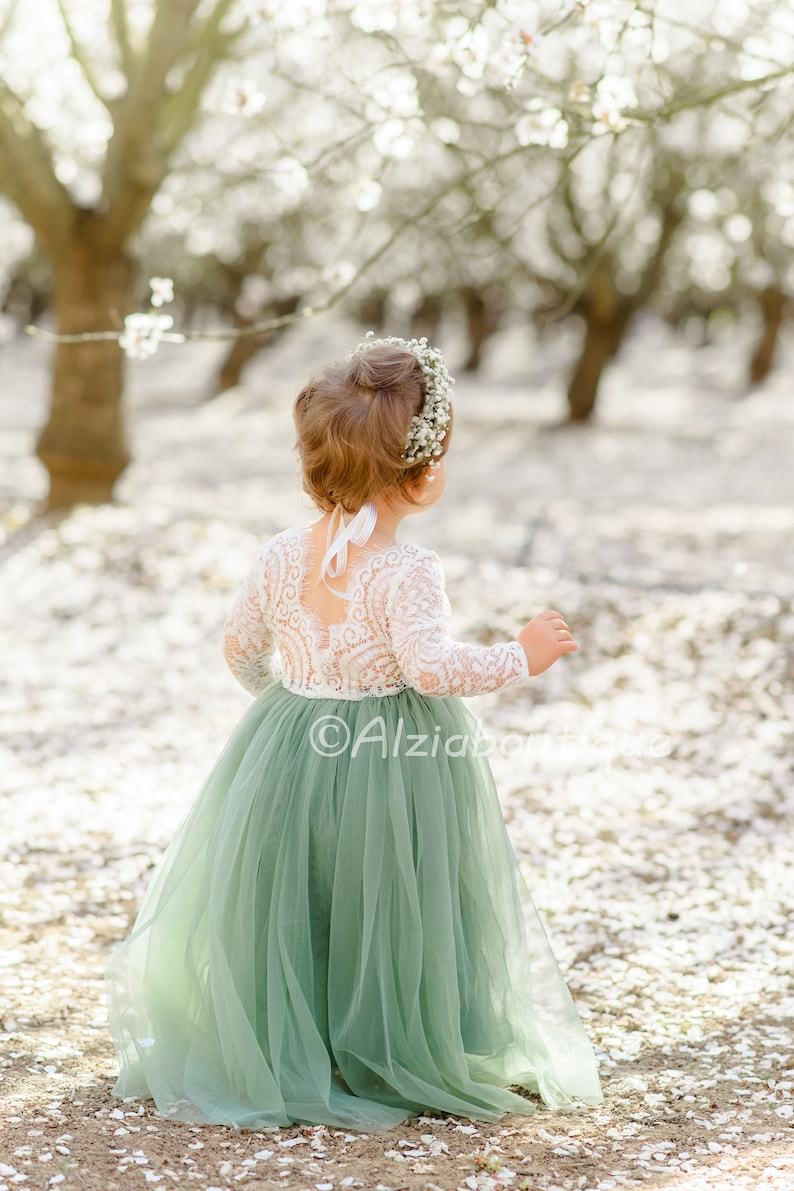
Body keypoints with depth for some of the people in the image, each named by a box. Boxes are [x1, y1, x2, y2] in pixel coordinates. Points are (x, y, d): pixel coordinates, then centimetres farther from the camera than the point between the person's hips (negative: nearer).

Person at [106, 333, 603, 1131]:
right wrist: (522, 655, -18)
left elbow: (240, 648, 7)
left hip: (290, 754, 5)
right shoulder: (408, 573, -20)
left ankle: (277, 1059, 26)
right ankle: (409, 1064, 21)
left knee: (285, 909, 17)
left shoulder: (280, 557, -3)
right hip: (391, 762, -5)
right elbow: (431, 666, -30)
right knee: (384, 912, 9)